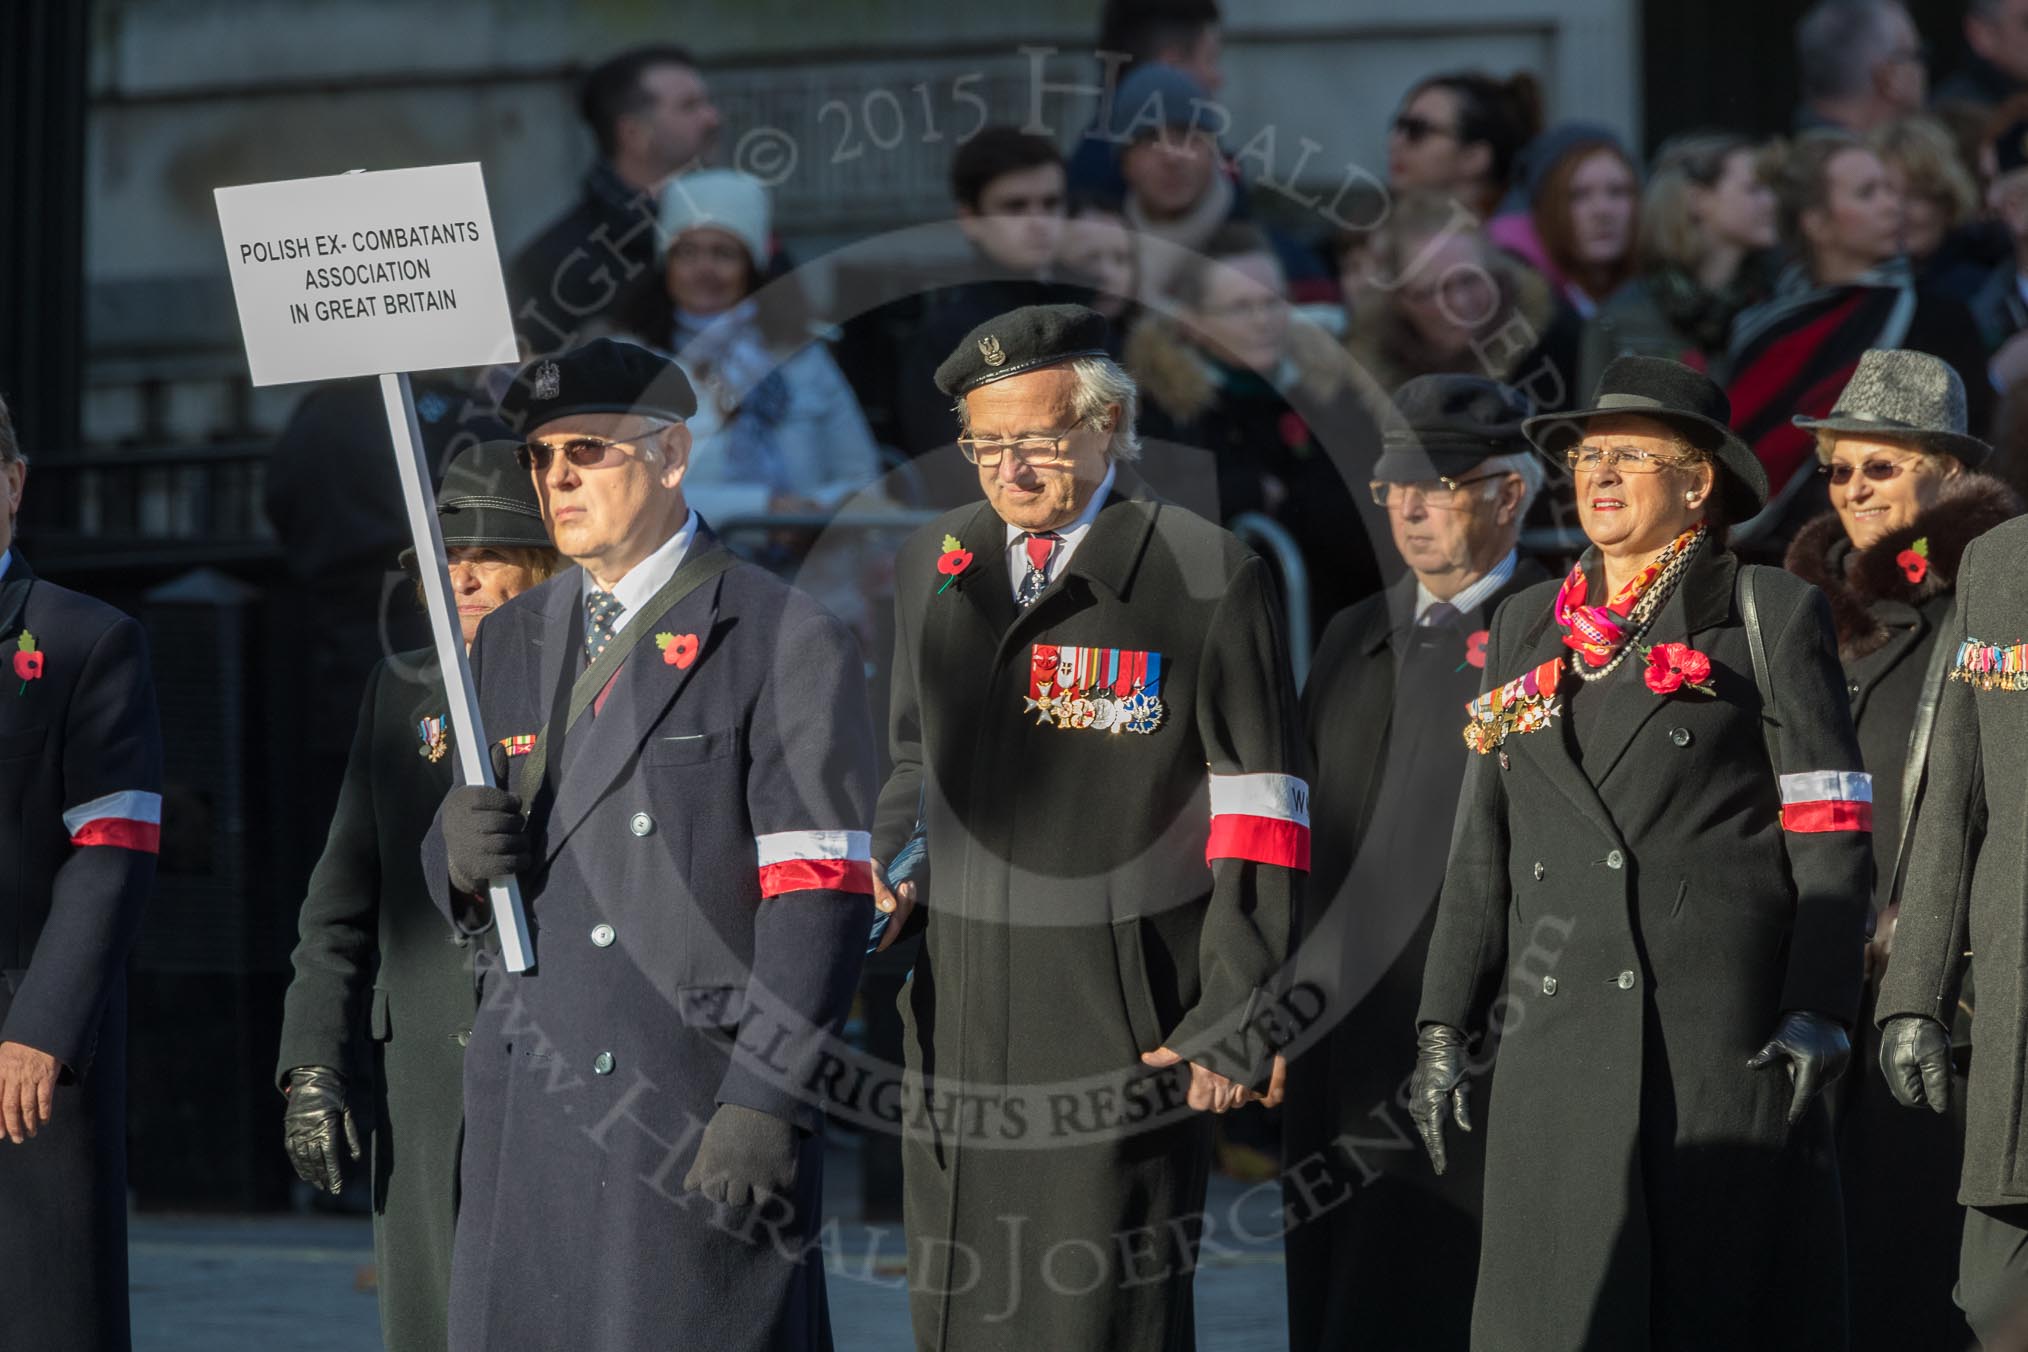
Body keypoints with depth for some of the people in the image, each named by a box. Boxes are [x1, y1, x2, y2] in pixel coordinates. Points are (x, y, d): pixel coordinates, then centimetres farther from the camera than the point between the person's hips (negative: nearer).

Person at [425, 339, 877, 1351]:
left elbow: (820, 900, -10)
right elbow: (457, 887, 21)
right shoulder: (511, 641, 17)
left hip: (699, 1111, -6)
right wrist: (463, 855, -4)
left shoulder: (785, 642, -4)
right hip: (525, 1110, 6)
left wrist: (766, 1102, -17)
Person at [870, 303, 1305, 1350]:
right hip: (960, 1017, 5)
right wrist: (897, 877, 8)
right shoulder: (931, 565, 13)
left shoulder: (1207, 576, -4)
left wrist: (1235, 1018, -9)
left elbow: (1259, 813, -5)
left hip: (1124, 1022, -5)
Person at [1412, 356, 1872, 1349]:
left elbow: (1830, 836, -2)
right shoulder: (1527, 630, 17)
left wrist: (1817, 1010, -12)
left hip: (1724, 1035, -4)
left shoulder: (1770, 616, 4)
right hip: (1557, 1035, 4)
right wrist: (1444, 1025, 10)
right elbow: (1482, 846, 16)